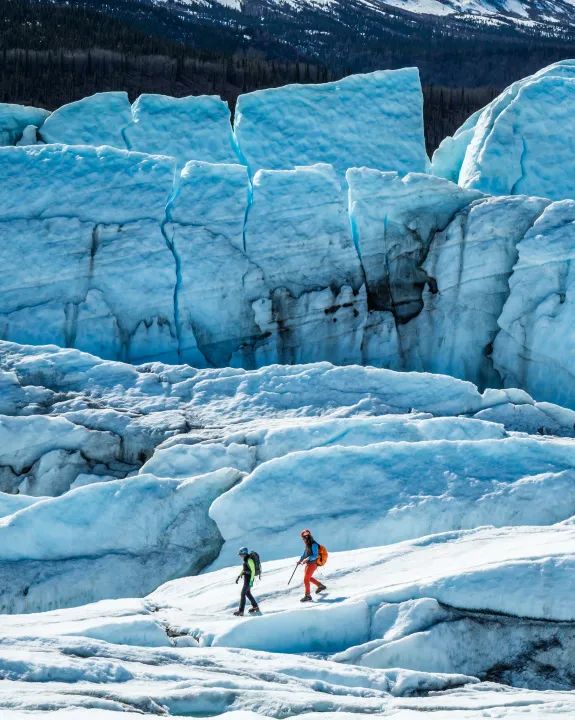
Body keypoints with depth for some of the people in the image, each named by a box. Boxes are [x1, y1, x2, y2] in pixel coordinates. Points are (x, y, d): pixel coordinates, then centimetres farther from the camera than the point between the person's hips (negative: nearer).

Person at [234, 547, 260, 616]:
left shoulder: (249, 560, -20)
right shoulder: (245, 560, 9)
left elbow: (253, 571, -21)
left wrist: (251, 581, -24)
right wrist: (239, 576, 17)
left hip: (249, 579, -10)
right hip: (246, 578, 10)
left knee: (243, 594, -10)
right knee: (248, 593, 21)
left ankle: (241, 611, -10)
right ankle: (255, 607, 32)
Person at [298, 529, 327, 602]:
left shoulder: (313, 544, -19)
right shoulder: (308, 544, 9)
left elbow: (315, 555, -24)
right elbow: (305, 553, 22)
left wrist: (307, 559, -33)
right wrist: (300, 560, 13)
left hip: (312, 564, -10)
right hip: (308, 564, 10)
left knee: (306, 579, -10)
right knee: (309, 578, 25)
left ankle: (308, 596, -5)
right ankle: (321, 586, 40)